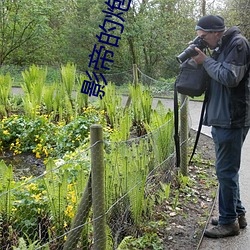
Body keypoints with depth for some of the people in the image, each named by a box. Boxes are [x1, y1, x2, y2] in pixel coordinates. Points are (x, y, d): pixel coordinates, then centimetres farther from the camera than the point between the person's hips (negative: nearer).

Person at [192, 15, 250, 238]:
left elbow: (230, 77, -21)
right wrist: (203, 60, 4)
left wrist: (206, 61, -11)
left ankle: (229, 221, 9)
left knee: (226, 171, -3)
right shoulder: (221, 47, 16)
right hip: (221, 119, 10)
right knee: (228, 170, 16)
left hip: (232, 120, -10)